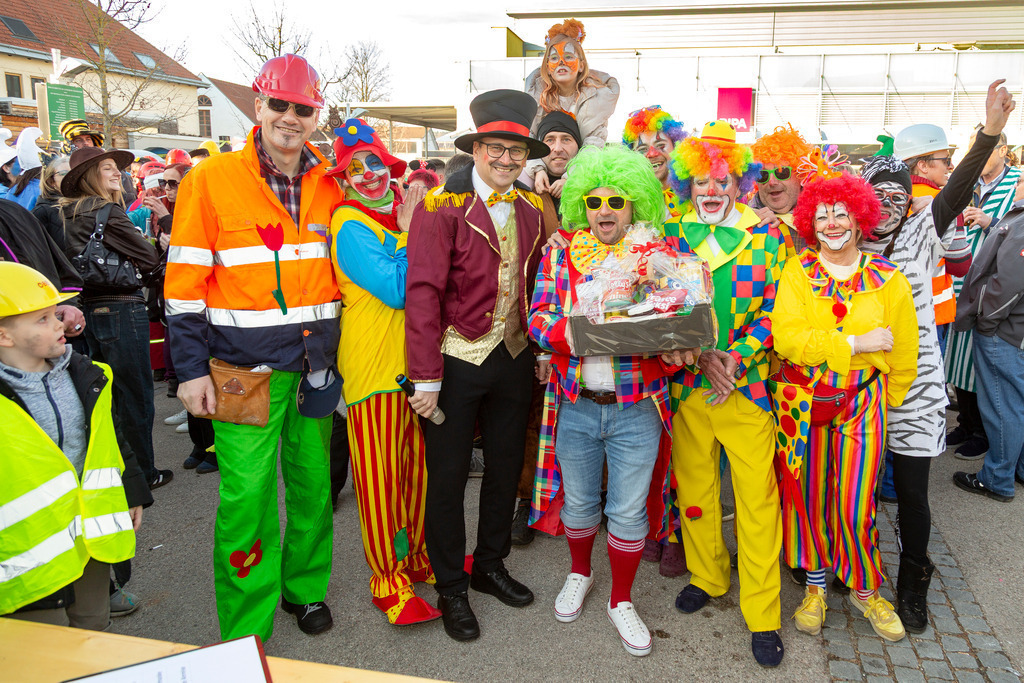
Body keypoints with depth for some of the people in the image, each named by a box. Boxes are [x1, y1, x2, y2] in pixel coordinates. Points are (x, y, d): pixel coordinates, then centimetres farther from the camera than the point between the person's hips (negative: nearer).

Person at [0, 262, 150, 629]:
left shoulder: (88, 378, 2)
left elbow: (112, 439, 14)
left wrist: (132, 494, 16)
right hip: (31, 552, -5)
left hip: (93, 532, 5)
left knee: (95, 626, 22)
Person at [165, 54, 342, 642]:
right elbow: (185, 283, -5)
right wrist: (192, 369, -7)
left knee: (313, 481, 13)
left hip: (315, 362, 4)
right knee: (248, 494, 0)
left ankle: (305, 588, 35)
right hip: (246, 371, -4)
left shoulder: (329, 186, 6)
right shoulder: (212, 179, -5)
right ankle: (245, 631, 18)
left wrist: (334, 350, 13)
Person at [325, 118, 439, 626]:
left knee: (418, 466, 16)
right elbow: (398, 290, -19)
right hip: (375, 365, -7)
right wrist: (410, 232, -13)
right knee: (379, 475, 2)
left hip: (417, 359, 8)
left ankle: (420, 557, 33)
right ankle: (388, 582, 15)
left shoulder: (400, 212, 13)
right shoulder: (350, 227, -11)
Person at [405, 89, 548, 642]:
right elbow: (423, 291, -17)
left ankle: (491, 565, 37)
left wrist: (540, 351, 8)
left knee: (506, 466, 16)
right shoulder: (443, 206, -12)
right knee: (448, 477, 7)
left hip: (513, 358, 6)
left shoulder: (530, 209, 6)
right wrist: (426, 377, -19)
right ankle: (451, 589, 25)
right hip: (456, 361, -5)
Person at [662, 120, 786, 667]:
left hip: (748, 386, -1)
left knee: (757, 497, 2)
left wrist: (735, 360, -15)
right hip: (687, 383, 2)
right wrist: (701, 357, -13)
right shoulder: (672, 237, 3)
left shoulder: (766, 238, 1)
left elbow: (771, 311, -2)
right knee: (693, 488, 15)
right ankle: (706, 577, 37)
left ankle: (762, 615, 16)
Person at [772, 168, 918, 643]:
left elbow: (904, 356, 6)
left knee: (855, 504, 3)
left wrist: (886, 405, 9)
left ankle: (864, 590, 28)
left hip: (862, 403, 0)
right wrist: (856, 343, -18)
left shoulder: (888, 280, -1)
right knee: (809, 495, 10)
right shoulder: (798, 273, -3)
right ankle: (815, 583, 31)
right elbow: (785, 338, -18)